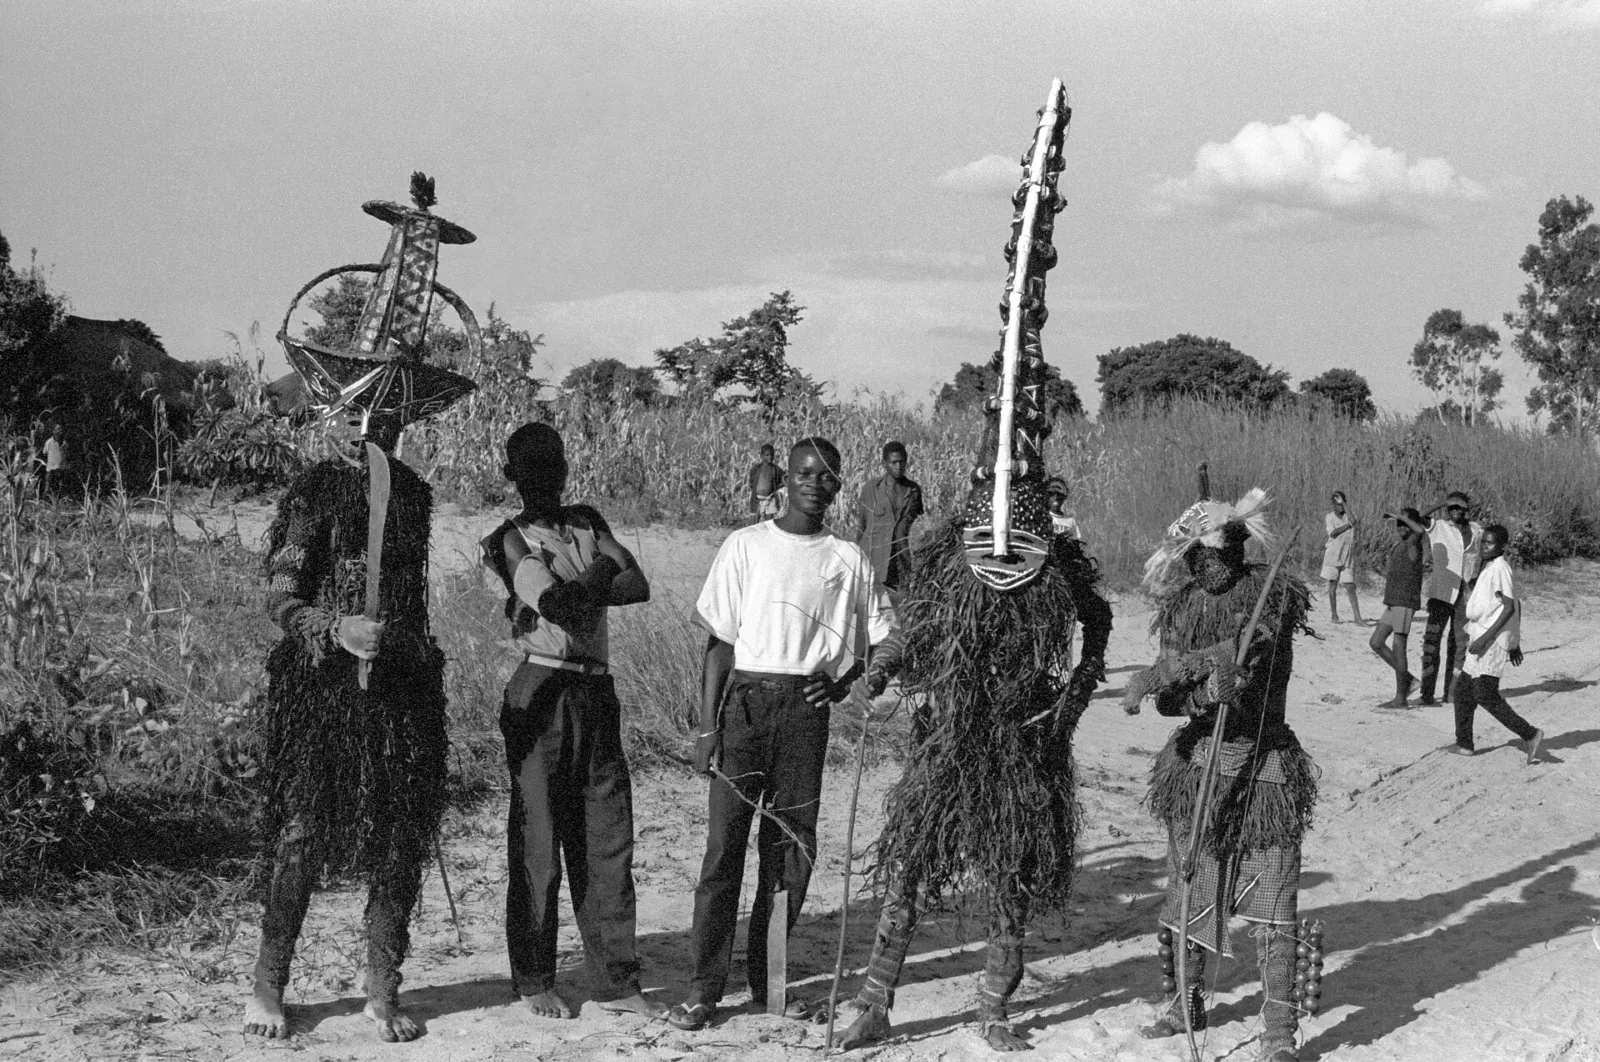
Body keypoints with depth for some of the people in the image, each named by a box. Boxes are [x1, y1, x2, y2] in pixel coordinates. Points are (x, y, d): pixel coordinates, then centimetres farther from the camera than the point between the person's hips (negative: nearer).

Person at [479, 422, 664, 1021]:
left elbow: (638, 586, 1)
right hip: (543, 692, -5)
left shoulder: (587, 523, 16)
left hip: (597, 691, 5)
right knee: (538, 841, 0)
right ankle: (535, 982, 12)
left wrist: (574, 591, -11)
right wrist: (598, 574, -1)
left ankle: (615, 980, 9)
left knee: (609, 837, 4)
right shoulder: (511, 540, -1)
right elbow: (555, 603, -17)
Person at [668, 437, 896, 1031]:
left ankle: (768, 980, 14)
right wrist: (708, 726, -4)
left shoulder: (848, 559, 9)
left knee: (792, 847, 2)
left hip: (806, 708, 2)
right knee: (725, 842, -5)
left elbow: (880, 634, 18)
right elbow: (719, 641, 2)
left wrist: (843, 682, 1)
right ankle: (703, 990, -2)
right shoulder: (746, 545, 4)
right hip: (745, 698, -2)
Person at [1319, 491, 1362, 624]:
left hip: (1348, 558, 1)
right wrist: (1348, 525, -11)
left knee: (1350, 587, -3)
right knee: (1333, 585, 4)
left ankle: (1358, 618, -7)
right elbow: (1333, 533, -12)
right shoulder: (1329, 517, 3)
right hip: (1333, 556, -1)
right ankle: (1333, 615, 16)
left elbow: (1353, 521, -19)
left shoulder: (1348, 516, 6)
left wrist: (1343, 503, -14)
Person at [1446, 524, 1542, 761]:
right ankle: (1464, 743, 20)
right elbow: (1517, 606, 20)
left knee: (1486, 696, -10)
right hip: (1482, 637, 10)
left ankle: (1529, 734, -8)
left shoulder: (1499, 569, -15)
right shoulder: (1491, 568, 14)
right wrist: (1515, 642, 23)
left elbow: (1510, 607, -21)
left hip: (1491, 641, -10)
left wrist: (1486, 637, -23)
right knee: (1464, 688, 14)